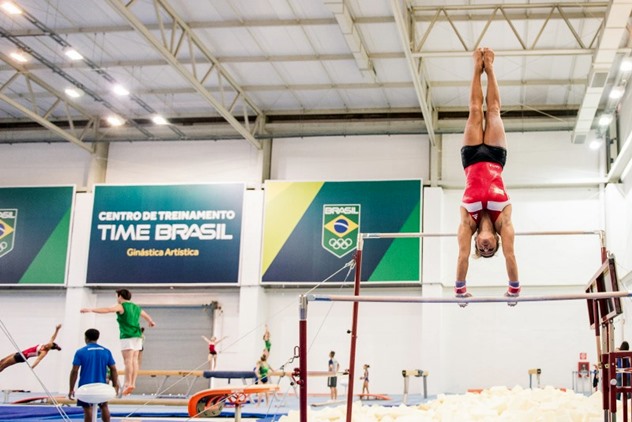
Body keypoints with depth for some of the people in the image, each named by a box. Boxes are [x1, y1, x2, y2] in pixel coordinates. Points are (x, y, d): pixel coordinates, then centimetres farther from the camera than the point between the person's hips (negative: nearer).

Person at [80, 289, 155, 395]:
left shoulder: (121, 306, -3)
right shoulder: (136, 307, 20)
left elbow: (107, 310, -18)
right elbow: (146, 315, 38)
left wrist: (91, 310, -23)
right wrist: (151, 322, 60)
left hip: (127, 336, -7)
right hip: (137, 335, 7)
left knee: (128, 360, -10)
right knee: (134, 360, 7)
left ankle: (128, 384, -15)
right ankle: (133, 383, 6)